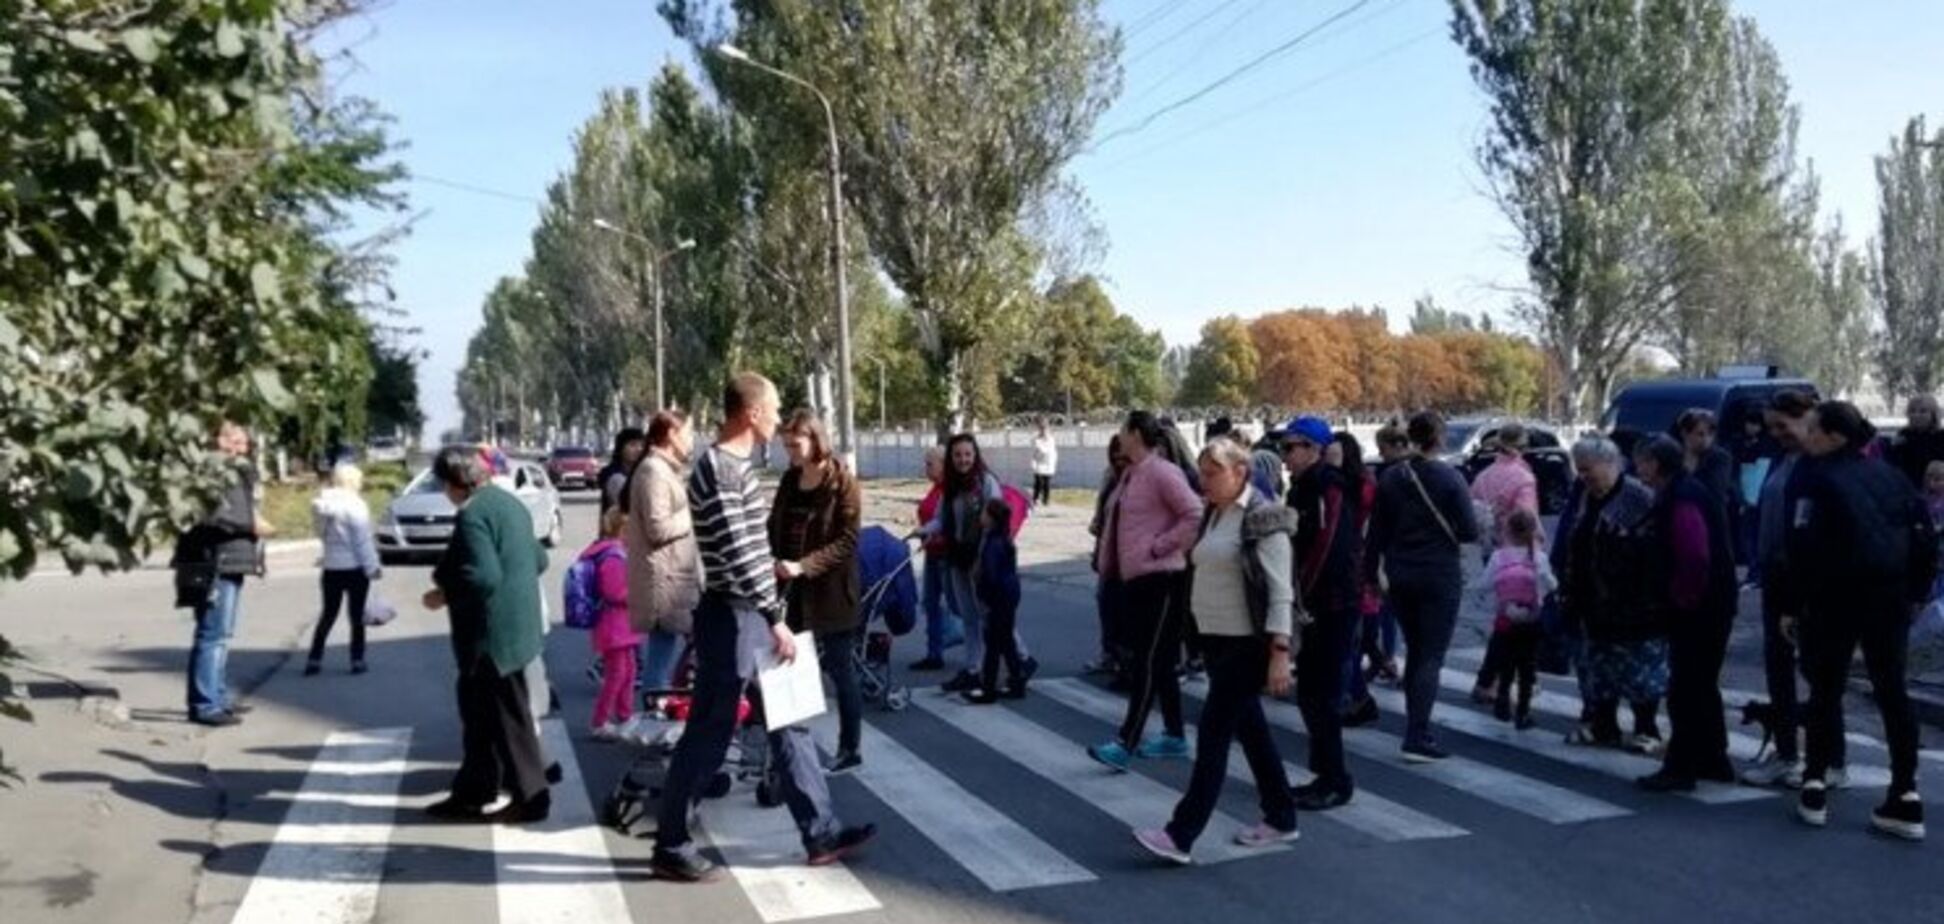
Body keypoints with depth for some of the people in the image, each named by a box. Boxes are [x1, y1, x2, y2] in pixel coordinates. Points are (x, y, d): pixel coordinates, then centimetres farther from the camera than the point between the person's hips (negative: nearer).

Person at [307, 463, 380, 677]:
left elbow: (323, 535, 6)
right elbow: (363, 541, -15)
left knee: (328, 614, 15)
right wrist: (372, 567, -8)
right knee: (356, 615, 5)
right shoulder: (354, 505, -16)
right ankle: (357, 660, 10)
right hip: (355, 568, -5)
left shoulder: (324, 504, 3)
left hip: (331, 568, 5)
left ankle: (314, 660, 14)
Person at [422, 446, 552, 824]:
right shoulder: (509, 502, 12)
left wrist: (445, 594, -13)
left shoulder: (472, 514, -19)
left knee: (508, 716, 1)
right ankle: (472, 792, 28)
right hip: (512, 625, 10)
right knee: (479, 712, 19)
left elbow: (483, 578, -27)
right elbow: (539, 559, 17)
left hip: (492, 633, -10)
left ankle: (531, 797, 10)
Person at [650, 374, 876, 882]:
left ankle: (821, 833, 19)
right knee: (708, 733, 1)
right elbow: (735, 555, -24)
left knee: (789, 725, 12)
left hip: (752, 616, 10)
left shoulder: (737, 465, 13)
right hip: (731, 618, -10)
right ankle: (670, 847, 15)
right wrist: (776, 618, -21)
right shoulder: (718, 469, -19)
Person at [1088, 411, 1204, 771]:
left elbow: (1195, 514, -21)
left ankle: (1126, 743, -9)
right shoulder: (1131, 473, 13)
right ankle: (1174, 736, 23)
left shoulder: (1161, 472, -14)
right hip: (1134, 578, 10)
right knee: (1158, 661, 14)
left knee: (1149, 662, -7)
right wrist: (1108, 562, 12)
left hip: (1161, 579, -10)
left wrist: (1161, 546, -18)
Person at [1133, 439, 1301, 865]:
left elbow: (1280, 590, -18)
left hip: (1248, 643, -9)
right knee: (1249, 728, 16)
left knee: (1214, 732, -8)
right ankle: (1281, 817, 29)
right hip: (1215, 638, 9)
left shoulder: (1264, 518, -14)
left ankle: (1180, 835, -7)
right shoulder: (1214, 514, 11)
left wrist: (1280, 652, -23)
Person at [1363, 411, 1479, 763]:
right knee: (1432, 656, -1)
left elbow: (1377, 532, 5)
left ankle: (1417, 729, 23)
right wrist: (1447, 529, 9)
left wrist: (1371, 572, 13)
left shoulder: (1390, 478, 1)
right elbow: (1469, 532, -12)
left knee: (1414, 652, 18)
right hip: (1440, 576, -5)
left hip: (1401, 576, 5)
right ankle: (1417, 738, -8)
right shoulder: (1449, 478, -12)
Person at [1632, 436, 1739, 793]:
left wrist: (1681, 598, -17)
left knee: (1685, 690, -4)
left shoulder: (1681, 500, -19)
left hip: (1697, 612, -11)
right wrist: (1677, 598, 15)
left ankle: (1680, 767, 1)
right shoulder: (1685, 492, 13)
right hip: (1711, 607, 11)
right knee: (1703, 687, 18)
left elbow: (1694, 558, -28)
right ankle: (1713, 761, 28)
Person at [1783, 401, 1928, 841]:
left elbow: (1803, 549, -15)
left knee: (1826, 691, 6)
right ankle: (1905, 797, 6)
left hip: (1836, 598, -5)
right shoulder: (1890, 476, 9)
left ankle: (1816, 787, 9)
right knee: (1892, 692, 8)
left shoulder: (1818, 481, -9)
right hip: (1891, 599, 5)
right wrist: (1916, 590, 15)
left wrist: (1792, 605, -9)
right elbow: (1924, 534, 11)